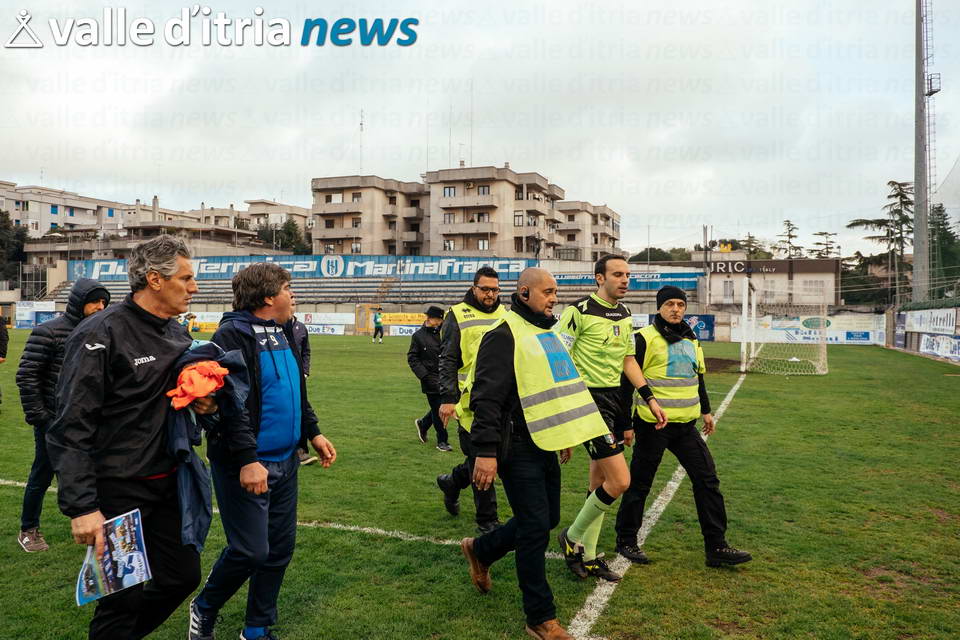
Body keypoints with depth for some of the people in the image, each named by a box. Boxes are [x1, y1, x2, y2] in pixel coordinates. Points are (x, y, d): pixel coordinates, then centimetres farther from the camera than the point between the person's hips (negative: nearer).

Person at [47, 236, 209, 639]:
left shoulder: (178, 335, 7)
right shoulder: (102, 334, -16)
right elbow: (71, 428, -18)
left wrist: (204, 405, -2)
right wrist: (81, 507, -22)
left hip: (167, 485, 7)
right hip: (118, 491, -7)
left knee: (183, 575, 15)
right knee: (122, 593, 4)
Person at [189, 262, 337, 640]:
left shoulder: (284, 333, 11)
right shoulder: (233, 336, -15)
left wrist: (313, 433, 16)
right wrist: (247, 460, -25)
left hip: (285, 461, 8)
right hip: (246, 466, -8)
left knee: (280, 548, 13)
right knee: (250, 551, -4)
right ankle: (204, 609, 25)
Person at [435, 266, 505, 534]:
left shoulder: (505, 315, 14)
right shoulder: (458, 316, -2)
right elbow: (447, 361, -5)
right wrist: (448, 398, -12)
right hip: (471, 400, -5)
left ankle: (452, 482, 39)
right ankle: (487, 521, 11)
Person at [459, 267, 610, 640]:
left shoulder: (547, 333, 15)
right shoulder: (504, 336, -14)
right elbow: (486, 397, -20)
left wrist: (564, 433, 27)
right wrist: (486, 452, -23)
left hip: (545, 445, 9)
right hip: (518, 450, -9)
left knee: (547, 519, 17)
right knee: (536, 529, -4)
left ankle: (480, 550, 40)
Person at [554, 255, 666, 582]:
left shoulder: (625, 315, 12)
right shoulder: (580, 311, -13)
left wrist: (650, 398, 12)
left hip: (616, 399, 8)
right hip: (590, 399, -8)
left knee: (600, 484, 13)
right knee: (620, 481, -12)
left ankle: (588, 557, 25)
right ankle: (573, 536, 10)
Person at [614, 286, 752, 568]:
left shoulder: (690, 339, 13)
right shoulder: (645, 338, -10)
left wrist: (706, 410, 26)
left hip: (686, 424, 7)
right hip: (654, 425, -7)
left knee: (707, 479, 4)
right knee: (639, 483, 4)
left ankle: (716, 547, 13)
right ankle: (626, 541, 22)